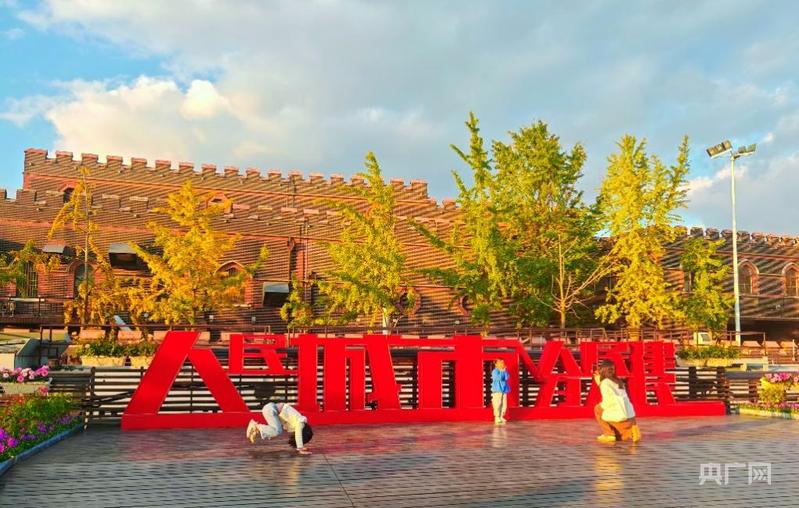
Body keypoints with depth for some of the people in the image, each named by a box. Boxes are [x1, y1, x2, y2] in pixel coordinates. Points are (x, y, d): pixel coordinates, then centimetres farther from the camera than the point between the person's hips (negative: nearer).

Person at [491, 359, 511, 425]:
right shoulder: (495, 371, -7)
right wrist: (502, 371, -18)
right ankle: (497, 419, -1)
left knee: (504, 404, 7)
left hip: (504, 390, 7)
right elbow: (499, 378, -21)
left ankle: (501, 417, 17)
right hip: (497, 390, -7)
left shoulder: (504, 371, 11)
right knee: (497, 404, -7)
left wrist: (505, 371, -11)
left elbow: (507, 378, -3)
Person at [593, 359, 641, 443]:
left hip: (620, 417, -8)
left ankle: (609, 434, 7)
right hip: (630, 416, 8)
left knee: (598, 409, 13)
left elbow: (607, 402, -12)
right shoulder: (618, 382, 18)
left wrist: (599, 407, 10)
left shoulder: (605, 383, -5)